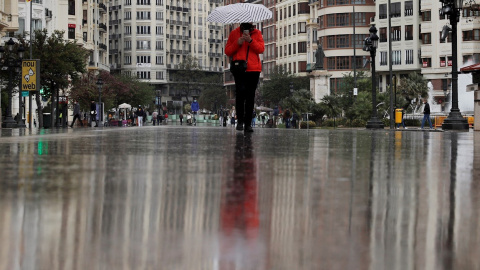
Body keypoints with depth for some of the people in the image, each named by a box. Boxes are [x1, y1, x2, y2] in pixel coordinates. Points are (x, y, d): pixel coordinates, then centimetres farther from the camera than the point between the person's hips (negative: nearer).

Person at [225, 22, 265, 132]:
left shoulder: (257, 33, 13)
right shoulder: (234, 33, 12)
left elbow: (261, 49, 0)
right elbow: (227, 52, 10)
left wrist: (251, 40, -13)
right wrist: (237, 43, -6)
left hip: (254, 69, 1)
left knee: (250, 96, 1)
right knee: (240, 91, -18)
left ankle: (248, 124, 4)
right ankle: (240, 121, -6)